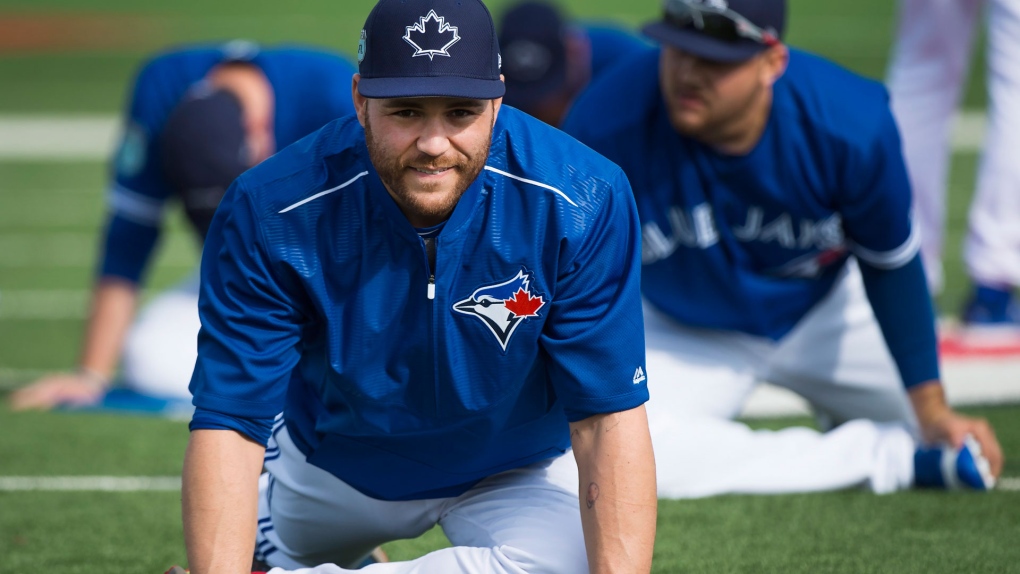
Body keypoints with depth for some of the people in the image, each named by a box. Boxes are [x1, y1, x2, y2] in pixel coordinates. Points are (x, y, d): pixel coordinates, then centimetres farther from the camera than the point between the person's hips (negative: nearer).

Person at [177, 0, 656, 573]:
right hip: (335, 460, 1)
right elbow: (228, 424, -32)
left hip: (514, 469, -1)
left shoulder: (583, 204, -31)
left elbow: (608, 420, -29)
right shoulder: (270, 214, -29)